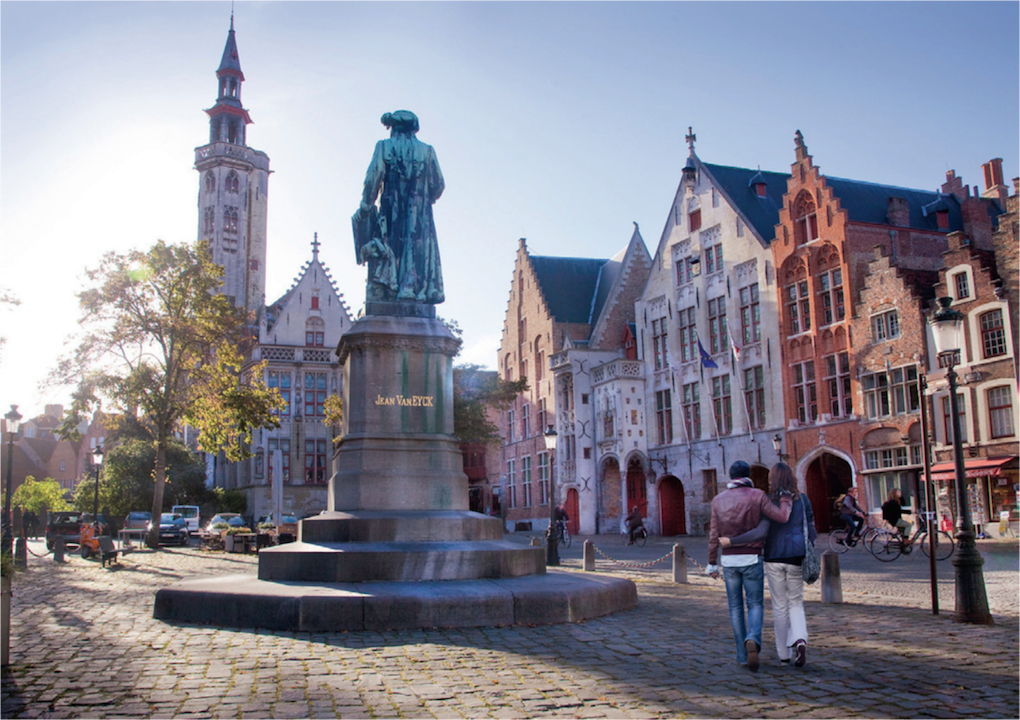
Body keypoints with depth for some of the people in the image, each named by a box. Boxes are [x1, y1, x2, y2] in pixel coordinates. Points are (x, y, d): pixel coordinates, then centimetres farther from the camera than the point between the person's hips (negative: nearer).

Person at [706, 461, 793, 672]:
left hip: (729, 560, 2)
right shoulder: (757, 496, -6)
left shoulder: (718, 500, 3)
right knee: (755, 605, 6)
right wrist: (786, 497, 6)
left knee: (736, 607, 12)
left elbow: (714, 535, 2)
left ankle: (743, 655, 13)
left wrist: (712, 563, 8)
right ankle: (752, 640, -22)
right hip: (751, 559, -2)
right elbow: (782, 517, -13)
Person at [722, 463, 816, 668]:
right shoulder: (802, 500, 1)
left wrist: (730, 541, -14)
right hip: (796, 558, 2)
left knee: (779, 605, 10)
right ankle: (800, 640, -13)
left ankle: (784, 653, 16)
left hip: (774, 557, -2)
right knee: (796, 603, 13)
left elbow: (760, 533, -19)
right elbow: (811, 532, 3)